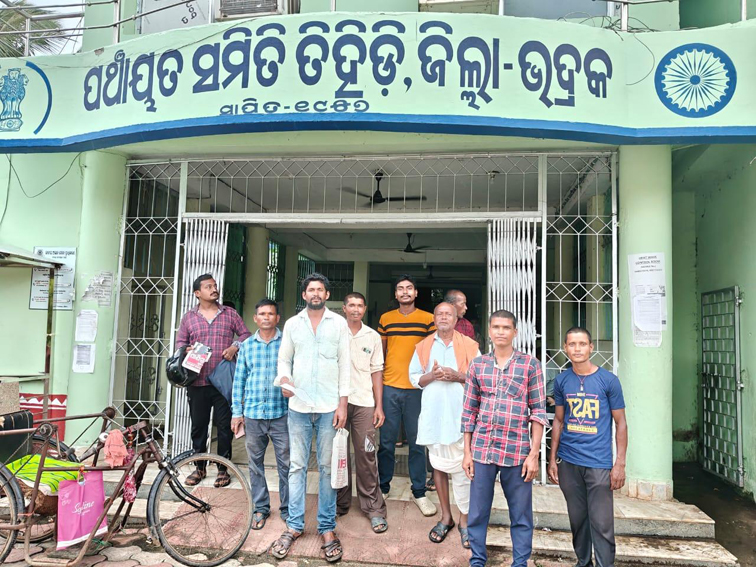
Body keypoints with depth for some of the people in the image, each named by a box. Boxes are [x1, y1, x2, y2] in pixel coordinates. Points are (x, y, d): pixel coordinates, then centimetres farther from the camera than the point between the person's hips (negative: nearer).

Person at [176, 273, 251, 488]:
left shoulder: (229, 314, 7)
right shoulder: (188, 317, 9)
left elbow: (245, 334, 10)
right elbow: (180, 342, 13)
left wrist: (235, 346, -9)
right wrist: (186, 350, -9)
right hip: (198, 381, 1)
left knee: (224, 426, 4)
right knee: (198, 425, 9)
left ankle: (223, 468, 17)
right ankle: (199, 468, 24)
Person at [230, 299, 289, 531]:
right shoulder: (246, 346, 8)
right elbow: (239, 380, 10)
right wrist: (236, 412, 6)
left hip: (281, 413, -2)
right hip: (252, 414, 3)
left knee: (286, 464, 3)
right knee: (255, 464, 11)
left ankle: (287, 509, 18)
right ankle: (260, 508, 26)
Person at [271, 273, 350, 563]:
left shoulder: (339, 323, 2)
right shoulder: (292, 324, 7)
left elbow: (345, 364, 1)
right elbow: (284, 359, 10)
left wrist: (343, 403, -5)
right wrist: (284, 379, -12)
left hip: (330, 407, -1)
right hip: (299, 405, 2)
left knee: (327, 467, 6)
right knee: (297, 465, 8)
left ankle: (327, 527, 17)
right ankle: (294, 526, 19)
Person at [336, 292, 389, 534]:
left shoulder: (373, 337, 8)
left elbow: (377, 372, 9)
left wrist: (379, 406, 3)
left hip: (364, 403, 0)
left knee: (366, 455, -1)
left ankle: (374, 509, 6)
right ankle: (340, 503, 22)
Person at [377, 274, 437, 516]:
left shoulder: (428, 319, 2)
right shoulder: (385, 319, 8)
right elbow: (379, 352, 14)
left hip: (417, 388, -1)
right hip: (389, 387, 2)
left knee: (417, 441, 6)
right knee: (387, 440, 8)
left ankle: (419, 492, 17)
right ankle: (383, 486, 23)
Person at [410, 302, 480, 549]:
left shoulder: (469, 345, 3)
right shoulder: (424, 346, 11)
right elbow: (414, 378, 9)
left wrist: (458, 376, -14)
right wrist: (431, 376, -10)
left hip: (460, 415, -3)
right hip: (433, 415, 3)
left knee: (461, 468, -4)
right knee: (438, 465, 12)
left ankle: (464, 521, 10)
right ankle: (446, 517, 25)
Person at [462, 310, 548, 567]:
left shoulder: (530, 364, 0)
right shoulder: (478, 365, 6)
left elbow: (538, 412, -1)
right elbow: (469, 412, 9)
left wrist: (534, 454, -5)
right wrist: (467, 452, 7)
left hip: (517, 451, -2)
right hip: (482, 449, 2)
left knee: (521, 516, 9)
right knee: (477, 513, 10)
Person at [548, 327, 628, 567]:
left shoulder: (609, 380, -5)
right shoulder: (561, 381, 3)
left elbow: (620, 423, -1)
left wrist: (620, 464, -6)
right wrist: (552, 459, 8)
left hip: (599, 463, -3)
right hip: (568, 462, 3)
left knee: (601, 523, -2)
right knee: (577, 518, 14)